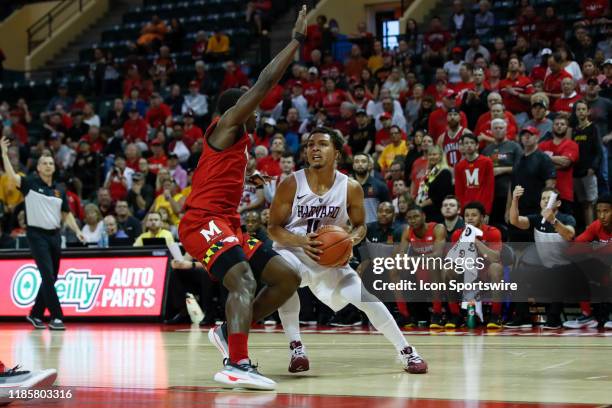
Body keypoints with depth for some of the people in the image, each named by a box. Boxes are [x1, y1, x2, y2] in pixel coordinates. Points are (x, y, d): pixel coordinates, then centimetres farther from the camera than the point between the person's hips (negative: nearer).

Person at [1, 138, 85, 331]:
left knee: (51, 278, 10)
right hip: (37, 235, -5)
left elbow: (66, 214, 16)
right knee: (48, 276, -13)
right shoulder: (30, 184, -2)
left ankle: (35, 314, 25)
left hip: (54, 235, 5)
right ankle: (56, 317, -13)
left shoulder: (60, 190, 11)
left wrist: (77, 231, 2)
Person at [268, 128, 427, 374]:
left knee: (367, 297, -11)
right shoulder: (291, 185, -15)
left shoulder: (351, 188, -9)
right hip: (292, 252, -2)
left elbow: (360, 225, 6)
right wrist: (302, 241, -28)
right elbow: (273, 227, -10)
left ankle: (406, 351, 7)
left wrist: (352, 239, -18)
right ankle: (296, 347, -24)